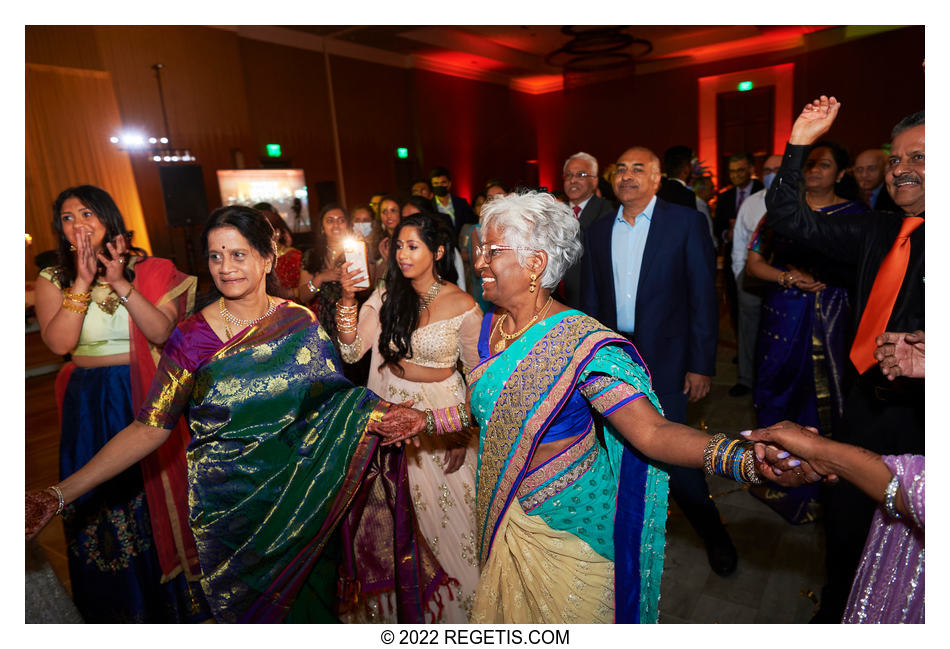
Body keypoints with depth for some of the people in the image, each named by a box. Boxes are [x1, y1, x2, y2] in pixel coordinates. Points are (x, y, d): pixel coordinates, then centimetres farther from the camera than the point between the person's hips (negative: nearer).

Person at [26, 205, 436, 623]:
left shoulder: (301, 323, -8)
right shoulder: (192, 337, -12)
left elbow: (335, 399, -4)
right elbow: (149, 428, -11)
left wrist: (376, 415, -23)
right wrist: (60, 494, -18)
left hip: (304, 495, 2)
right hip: (229, 506, -1)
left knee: (311, 595, 21)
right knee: (247, 603, 19)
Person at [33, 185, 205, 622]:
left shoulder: (149, 270, -1)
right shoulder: (52, 279, 3)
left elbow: (162, 332, -13)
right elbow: (59, 343, -13)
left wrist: (121, 284, -19)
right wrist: (83, 281, -15)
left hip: (147, 397, -1)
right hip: (90, 408, 1)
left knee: (158, 499, 9)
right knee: (101, 505, 11)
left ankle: (171, 599, 32)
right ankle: (119, 607, 34)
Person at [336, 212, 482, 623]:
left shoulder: (462, 305, -11)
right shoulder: (386, 296, -2)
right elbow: (351, 352, -10)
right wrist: (347, 299, -24)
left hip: (441, 412, -3)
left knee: (449, 508, 8)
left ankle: (460, 595, 35)